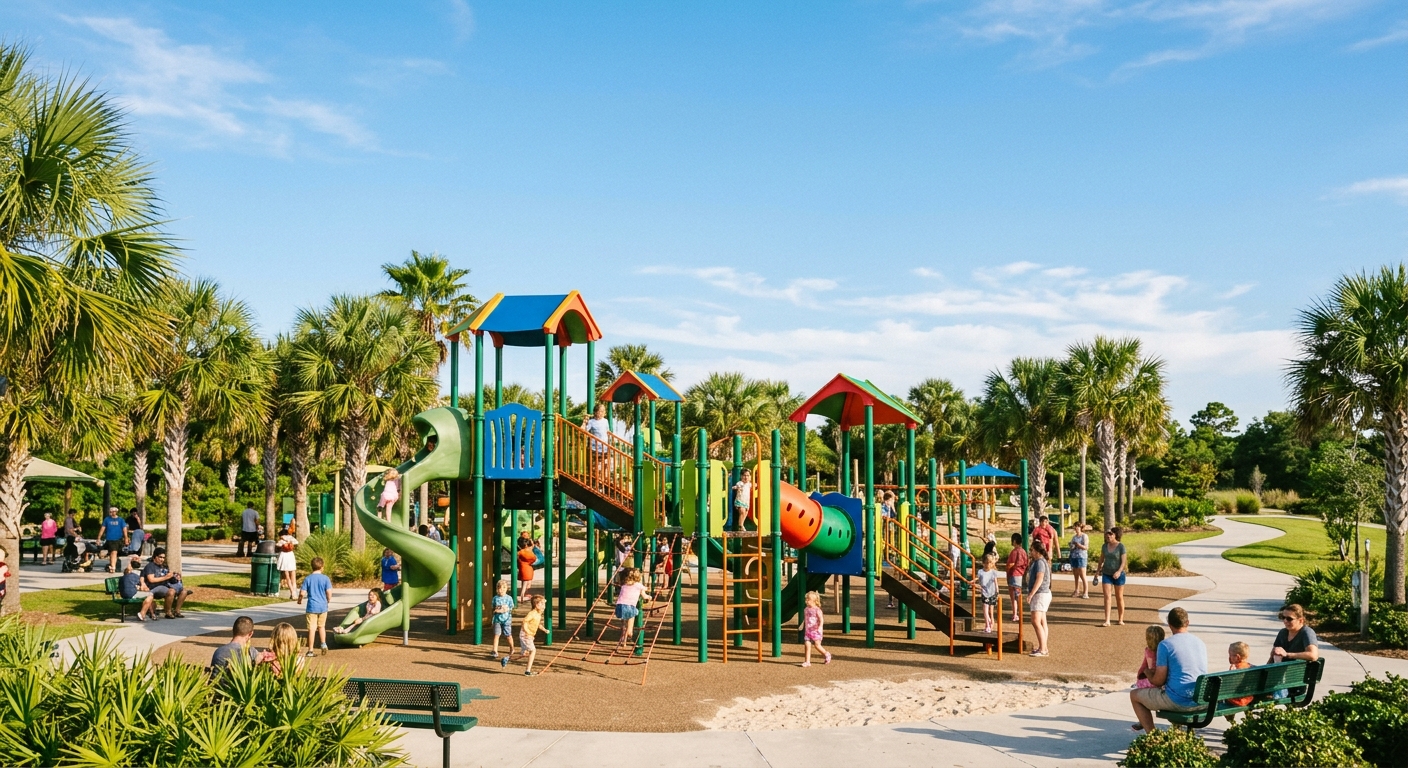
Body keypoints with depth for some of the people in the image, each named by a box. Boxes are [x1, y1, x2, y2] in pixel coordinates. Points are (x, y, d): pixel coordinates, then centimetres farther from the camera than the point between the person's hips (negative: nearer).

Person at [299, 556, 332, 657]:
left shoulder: (308, 578, -3)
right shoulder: (325, 578, -3)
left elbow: (302, 593, -6)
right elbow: (329, 592, -8)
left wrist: (299, 599, 15)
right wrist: (327, 600, 12)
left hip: (312, 607, -1)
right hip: (323, 606, 1)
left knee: (311, 628, 1)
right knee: (321, 626, 19)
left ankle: (310, 650, 3)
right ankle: (323, 643, 4)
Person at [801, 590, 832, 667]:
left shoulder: (817, 610, -11)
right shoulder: (806, 610, 9)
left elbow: (821, 619, -17)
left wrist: (820, 627, -30)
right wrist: (803, 627, 22)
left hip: (815, 631, -6)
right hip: (808, 631, 6)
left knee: (817, 645, -1)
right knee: (807, 645, -5)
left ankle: (826, 654, 25)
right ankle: (807, 661, -5)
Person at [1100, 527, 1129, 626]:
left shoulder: (1121, 547, -10)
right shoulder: (1104, 546, 3)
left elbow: (1124, 561, -15)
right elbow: (1101, 559, 16)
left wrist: (1119, 571, -29)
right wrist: (1098, 570, 21)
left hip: (1118, 575, -3)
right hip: (1106, 574, 3)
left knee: (1119, 597, 8)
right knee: (1107, 597, -7)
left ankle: (1121, 620, 22)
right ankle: (1107, 621, -11)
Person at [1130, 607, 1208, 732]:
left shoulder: (1165, 644, -11)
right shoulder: (1201, 643, 7)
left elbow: (1159, 681, -11)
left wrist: (1148, 674, 12)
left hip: (1178, 702, -7)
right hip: (1201, 702, 7)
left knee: (1134, 695, 15)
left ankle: (1152, 734, 10)